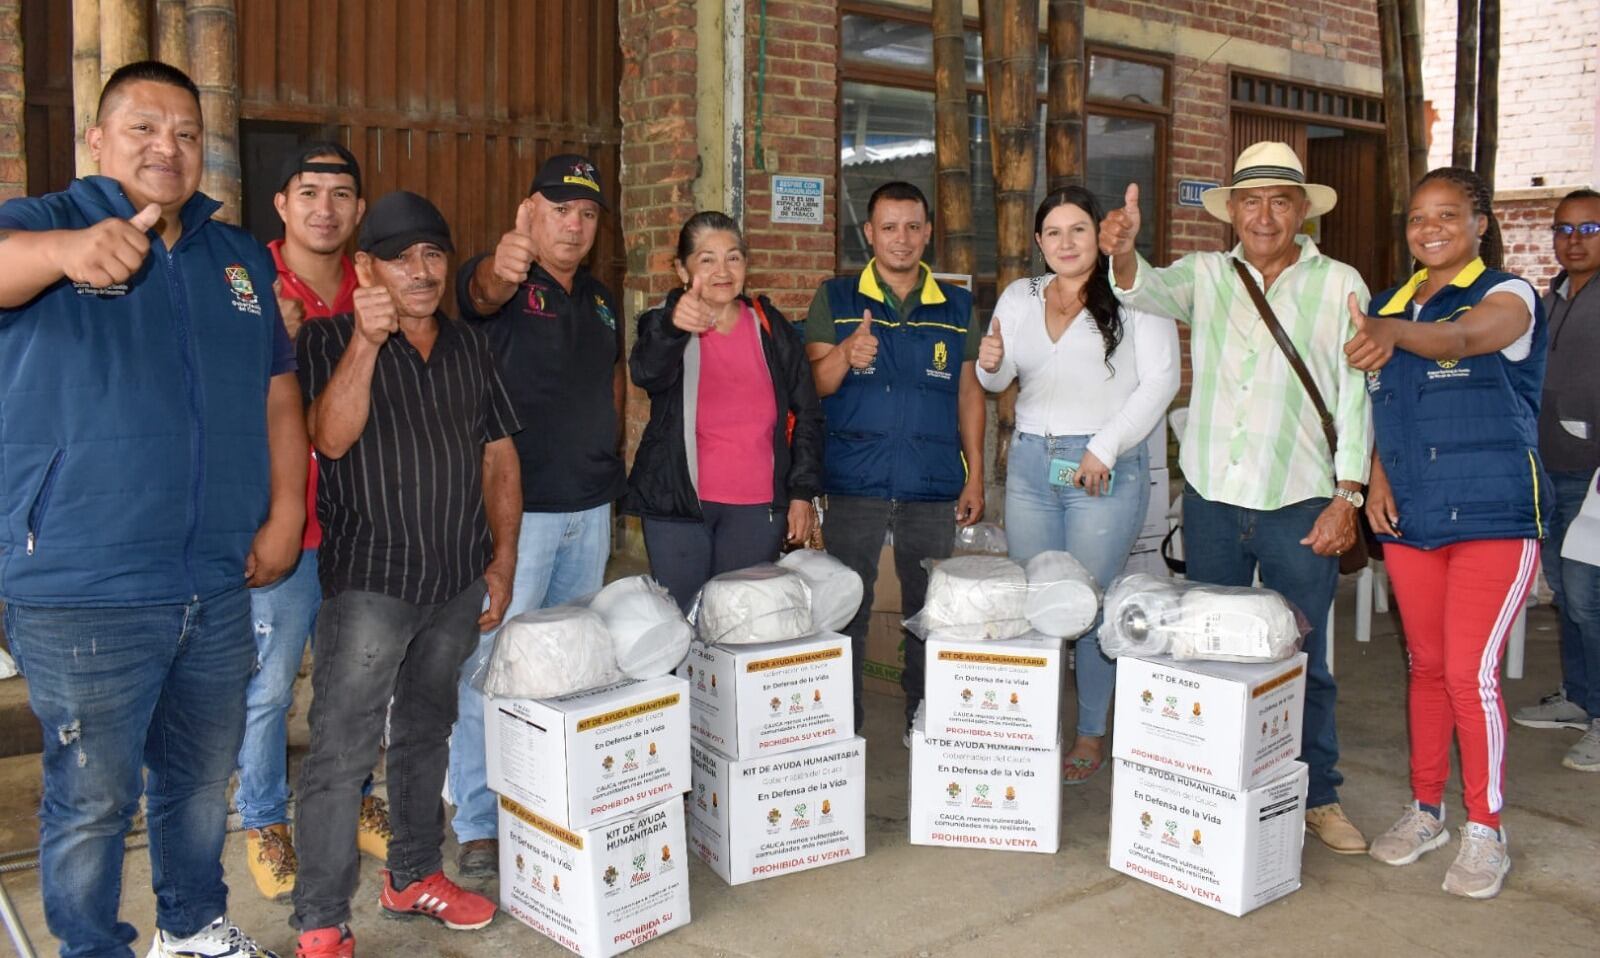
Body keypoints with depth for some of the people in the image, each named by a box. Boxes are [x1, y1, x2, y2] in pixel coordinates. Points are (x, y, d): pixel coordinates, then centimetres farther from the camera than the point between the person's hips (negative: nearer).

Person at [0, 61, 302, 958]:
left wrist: (284, 515, 3)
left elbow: (279, 395, 11)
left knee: (204, 778, 20)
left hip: (219, 584, 5)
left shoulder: (240, 256, 11)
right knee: (95, 798, 7)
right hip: (82, 591, -5)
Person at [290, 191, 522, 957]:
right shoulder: (329, 341, -3)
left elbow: (499, 457, 11)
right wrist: (366, 342, -27)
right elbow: (331, 438, -19)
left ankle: (412, 877, 32)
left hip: (458, 580, 5)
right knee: (343, 751, -4)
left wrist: (502, 559, 6)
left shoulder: (469, 346, 10)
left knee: (427, 734, 17)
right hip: (369, 581, -5)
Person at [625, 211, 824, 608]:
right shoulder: (662, 325, 0)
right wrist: (672, 326, -45)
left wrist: (803, 492, 2)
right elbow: (647, 372, -24)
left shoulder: (772, 329, 7)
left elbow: (806, 415, 10)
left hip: (756, 508, 2)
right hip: (678, 503, -1)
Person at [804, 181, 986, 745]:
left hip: (934, 485, 2)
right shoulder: (835, 300, 4)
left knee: (930, 607, 8)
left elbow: (968, 392, 12)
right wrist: (845, 355, -22)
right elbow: (813, 385, -1)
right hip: (854, 481, -1)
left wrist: (975, 476, 7)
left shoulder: (956, 306, 9)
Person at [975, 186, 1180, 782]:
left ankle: (1092, 735, 14)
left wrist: (1105, 448, -14)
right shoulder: (1019, 297, 13)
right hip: (1030, 464, 5)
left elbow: (1160, 380, -8)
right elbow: (999, 381, 16)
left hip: (1107, 469, -4)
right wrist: (990, 364, -8)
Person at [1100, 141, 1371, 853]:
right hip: (1212, 498, 2)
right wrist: (1123, 252, -37)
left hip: (1301, 502, -2)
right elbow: (1149, 290, -13)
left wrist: (1346, 498, -6)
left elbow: (1354, 395, 0)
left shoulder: (1339, 285, 2)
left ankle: (1318, 795, 22)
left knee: (1303, 659, 6)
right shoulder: (1206, 275, 7)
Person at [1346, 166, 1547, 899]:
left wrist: (1396, 333, -50)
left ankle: (1485, 830, 9)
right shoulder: (1387, 306, 11)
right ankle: (1426, 809, 27)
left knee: (1470, 673, -7)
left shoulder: (1508, 296, -5)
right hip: (1409, 516, 5)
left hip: (1492, 515, -5)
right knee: (1425, 666, 13)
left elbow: (1462, 335, -29)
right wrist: (1376, 475, -2)